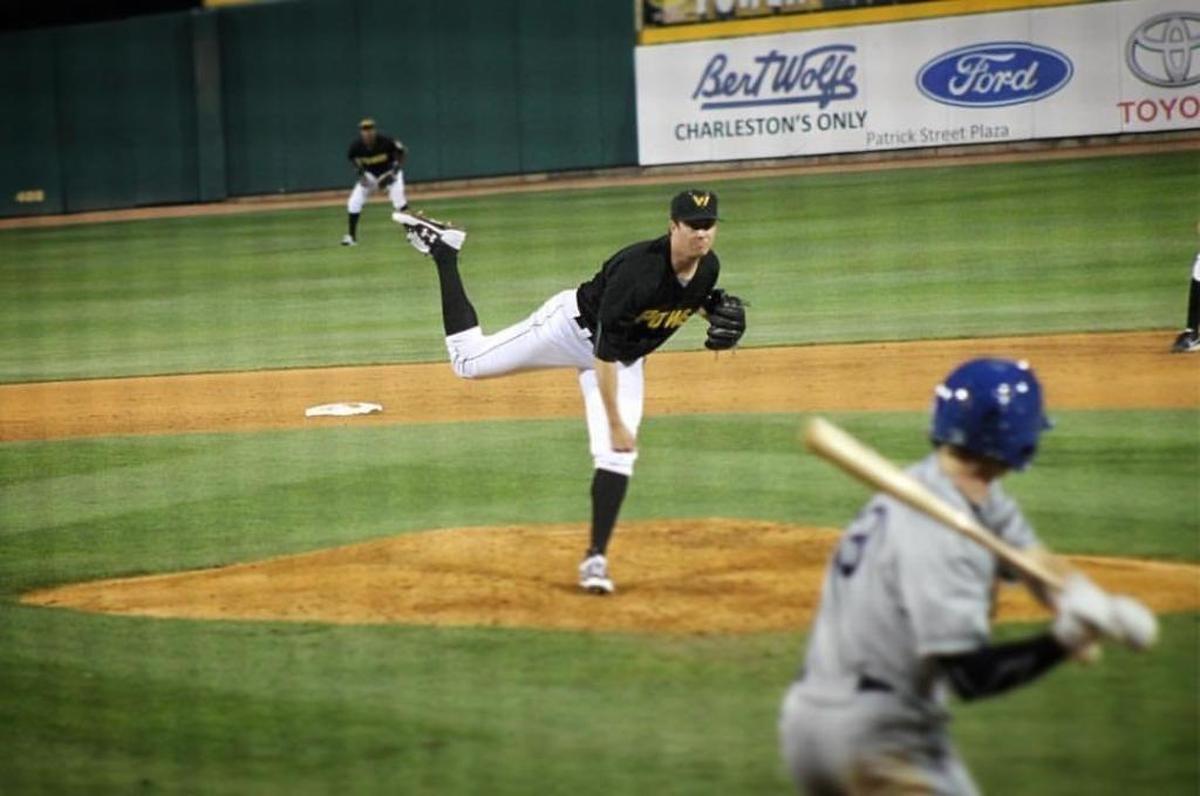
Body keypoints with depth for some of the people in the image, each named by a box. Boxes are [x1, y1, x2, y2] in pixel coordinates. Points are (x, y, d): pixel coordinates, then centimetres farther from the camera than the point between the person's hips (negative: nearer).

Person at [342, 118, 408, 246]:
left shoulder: (385, 141, -30)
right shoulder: (357, 145, -23)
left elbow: (402, 152, -14)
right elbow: (353, 159, 1)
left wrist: (395, 171, -21)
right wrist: (361, 174, -12)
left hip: (389, 172, -3)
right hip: (370, 175, 3)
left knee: (398, 199, -25)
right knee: (353, 203, -8)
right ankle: (351, 236, 8)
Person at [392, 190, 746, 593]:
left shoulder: (708, 267, -15)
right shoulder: (637, 269, -37)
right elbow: (604, 352, -32)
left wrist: (719, 311, -11)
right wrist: (616, 424, -29)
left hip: (627, 358, 5)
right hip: (574, 328, -5)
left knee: (617, 458, -8)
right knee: (469, 361, 4)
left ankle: (596, 559, 1)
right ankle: (442, 250, 19)